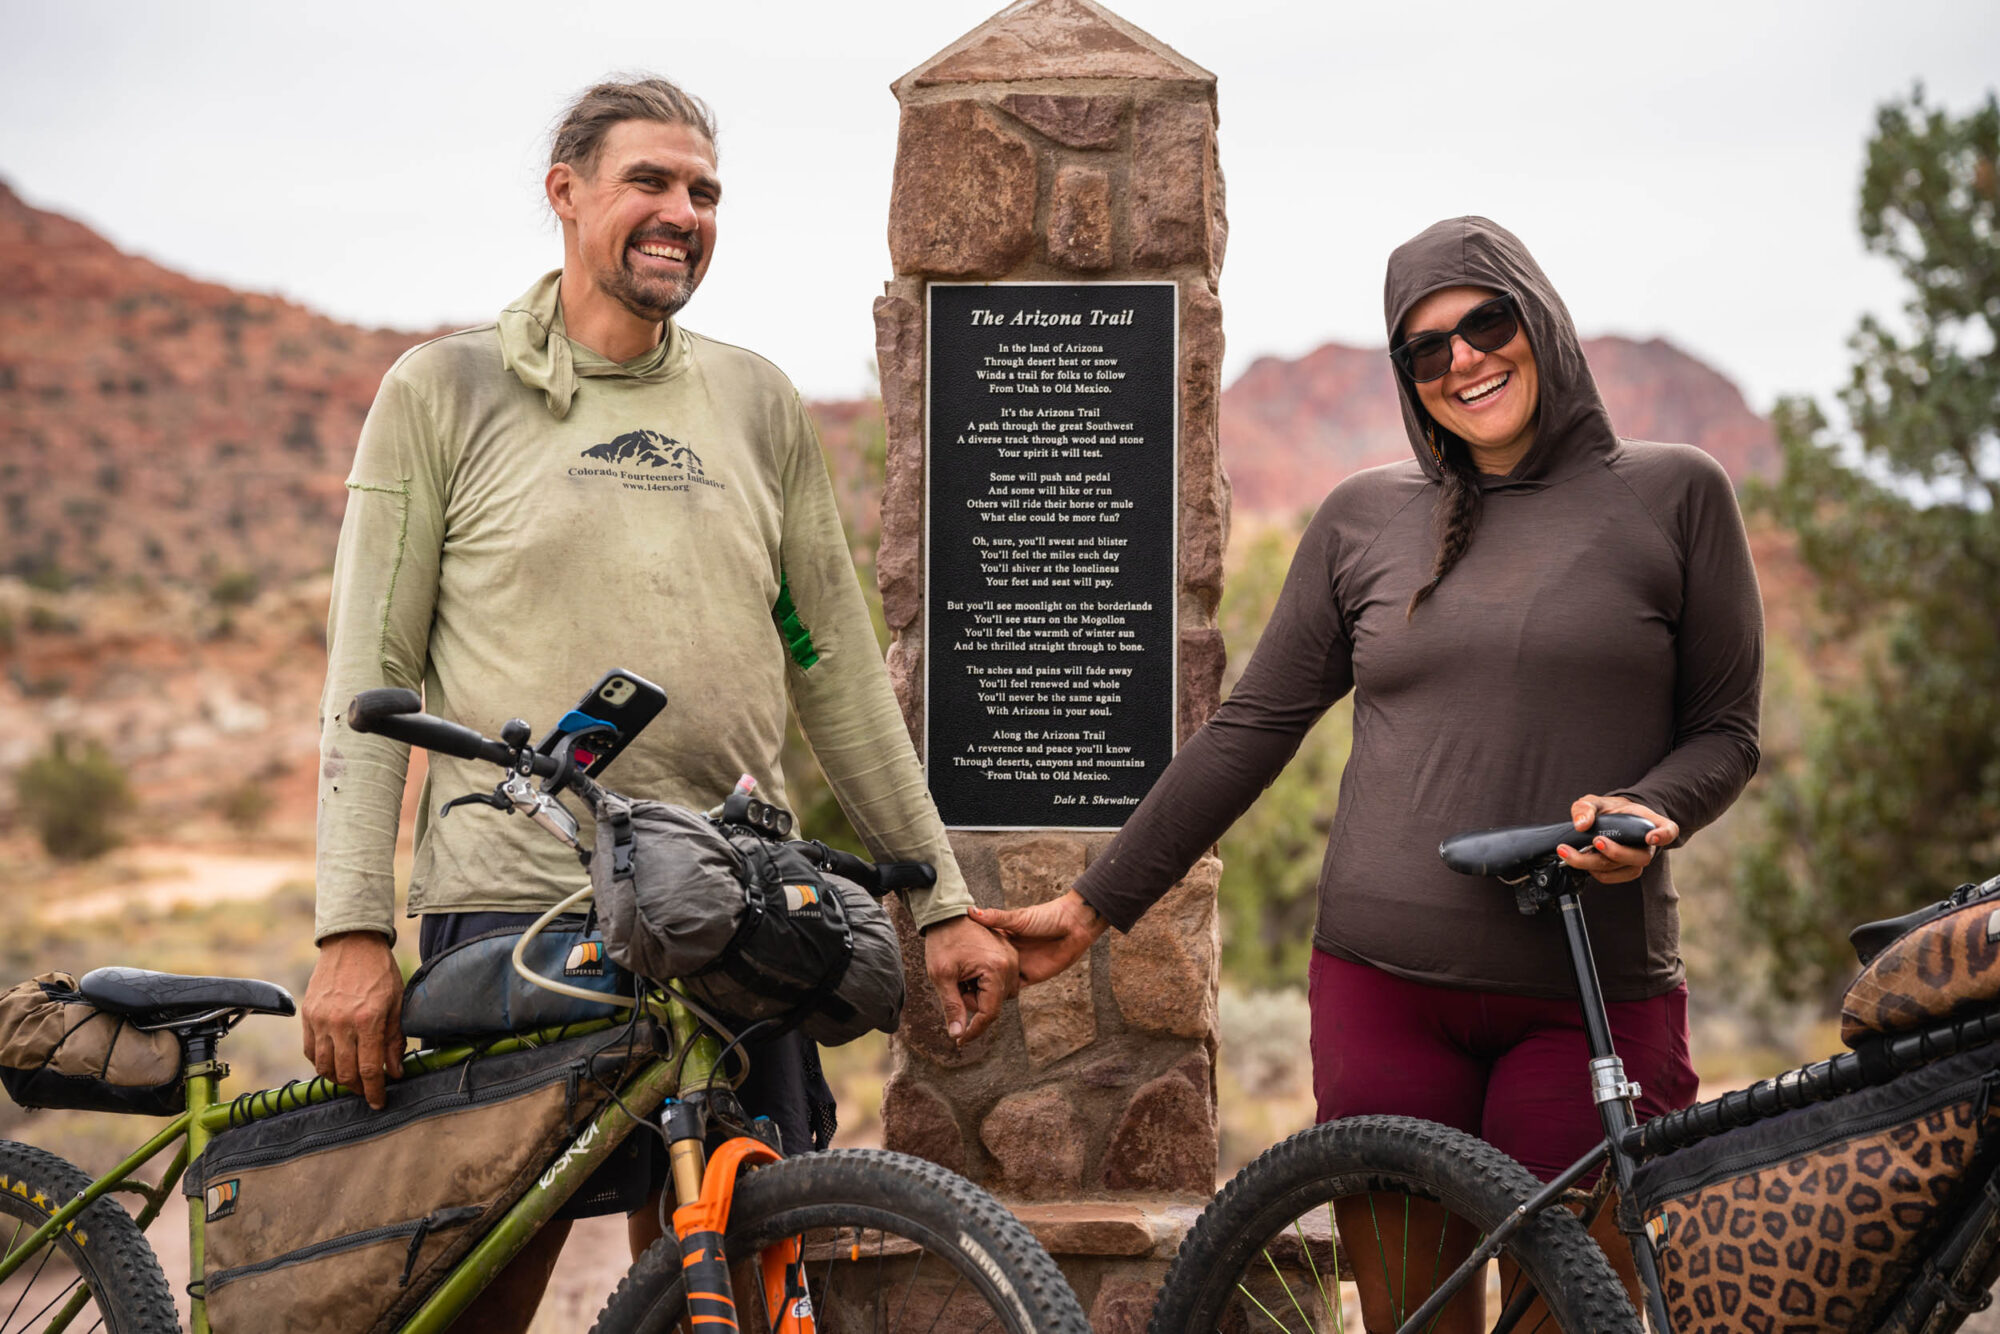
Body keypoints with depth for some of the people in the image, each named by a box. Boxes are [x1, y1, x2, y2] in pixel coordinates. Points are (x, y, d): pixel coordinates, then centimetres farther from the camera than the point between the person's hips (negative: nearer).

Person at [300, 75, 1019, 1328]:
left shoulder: (758, 402, 12)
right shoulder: (444, 392, 3)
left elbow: (838, 669, 14)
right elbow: (371, 675, 0)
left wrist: (943, 900, 12)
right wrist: (353, 929, -9)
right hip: (507, 915, -3)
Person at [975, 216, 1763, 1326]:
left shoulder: (1673, 493, 6)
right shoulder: (1364, 518, 10)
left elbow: (1726, 730, 9)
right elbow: (1250, 731, 13)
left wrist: (1650, 814, -13)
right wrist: (1092, 906, 13)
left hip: (1592, 996, -1)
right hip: (1384, 983, 2)